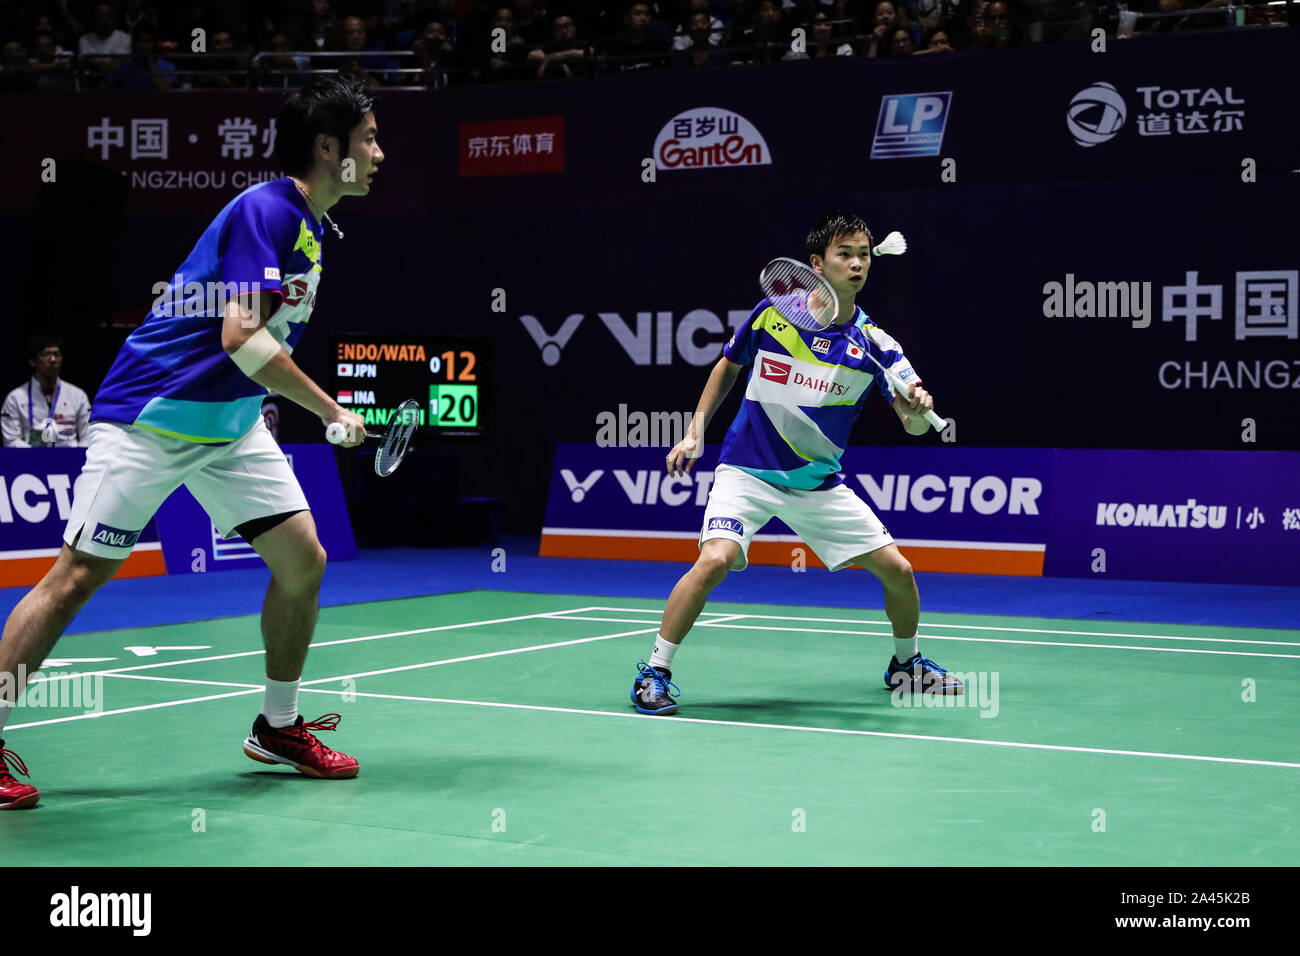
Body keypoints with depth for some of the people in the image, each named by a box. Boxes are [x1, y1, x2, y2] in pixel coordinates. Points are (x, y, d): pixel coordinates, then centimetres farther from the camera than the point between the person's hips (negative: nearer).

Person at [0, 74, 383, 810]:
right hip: (149, 418, -9)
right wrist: (333, 411, -20)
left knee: (303, 561, 2)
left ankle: (279, 727, 18)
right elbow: (241, 337, -26)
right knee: (76, 578, -7)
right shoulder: (266, 210, -18)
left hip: (230, 425, 9)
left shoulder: (312, 226, 10)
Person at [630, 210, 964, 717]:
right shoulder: (772, 313, -8)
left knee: (897, 570, 0)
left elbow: (913, 426, -11)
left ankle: (906, 664, 30)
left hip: (819, 484, 3)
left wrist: (918, 409, -35)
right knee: (715, 560, -28)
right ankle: (654, 671, -12)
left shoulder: (874, 343, -6)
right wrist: (695, 432, 4)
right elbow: (727, 367, 10)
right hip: (747, 471, -3)